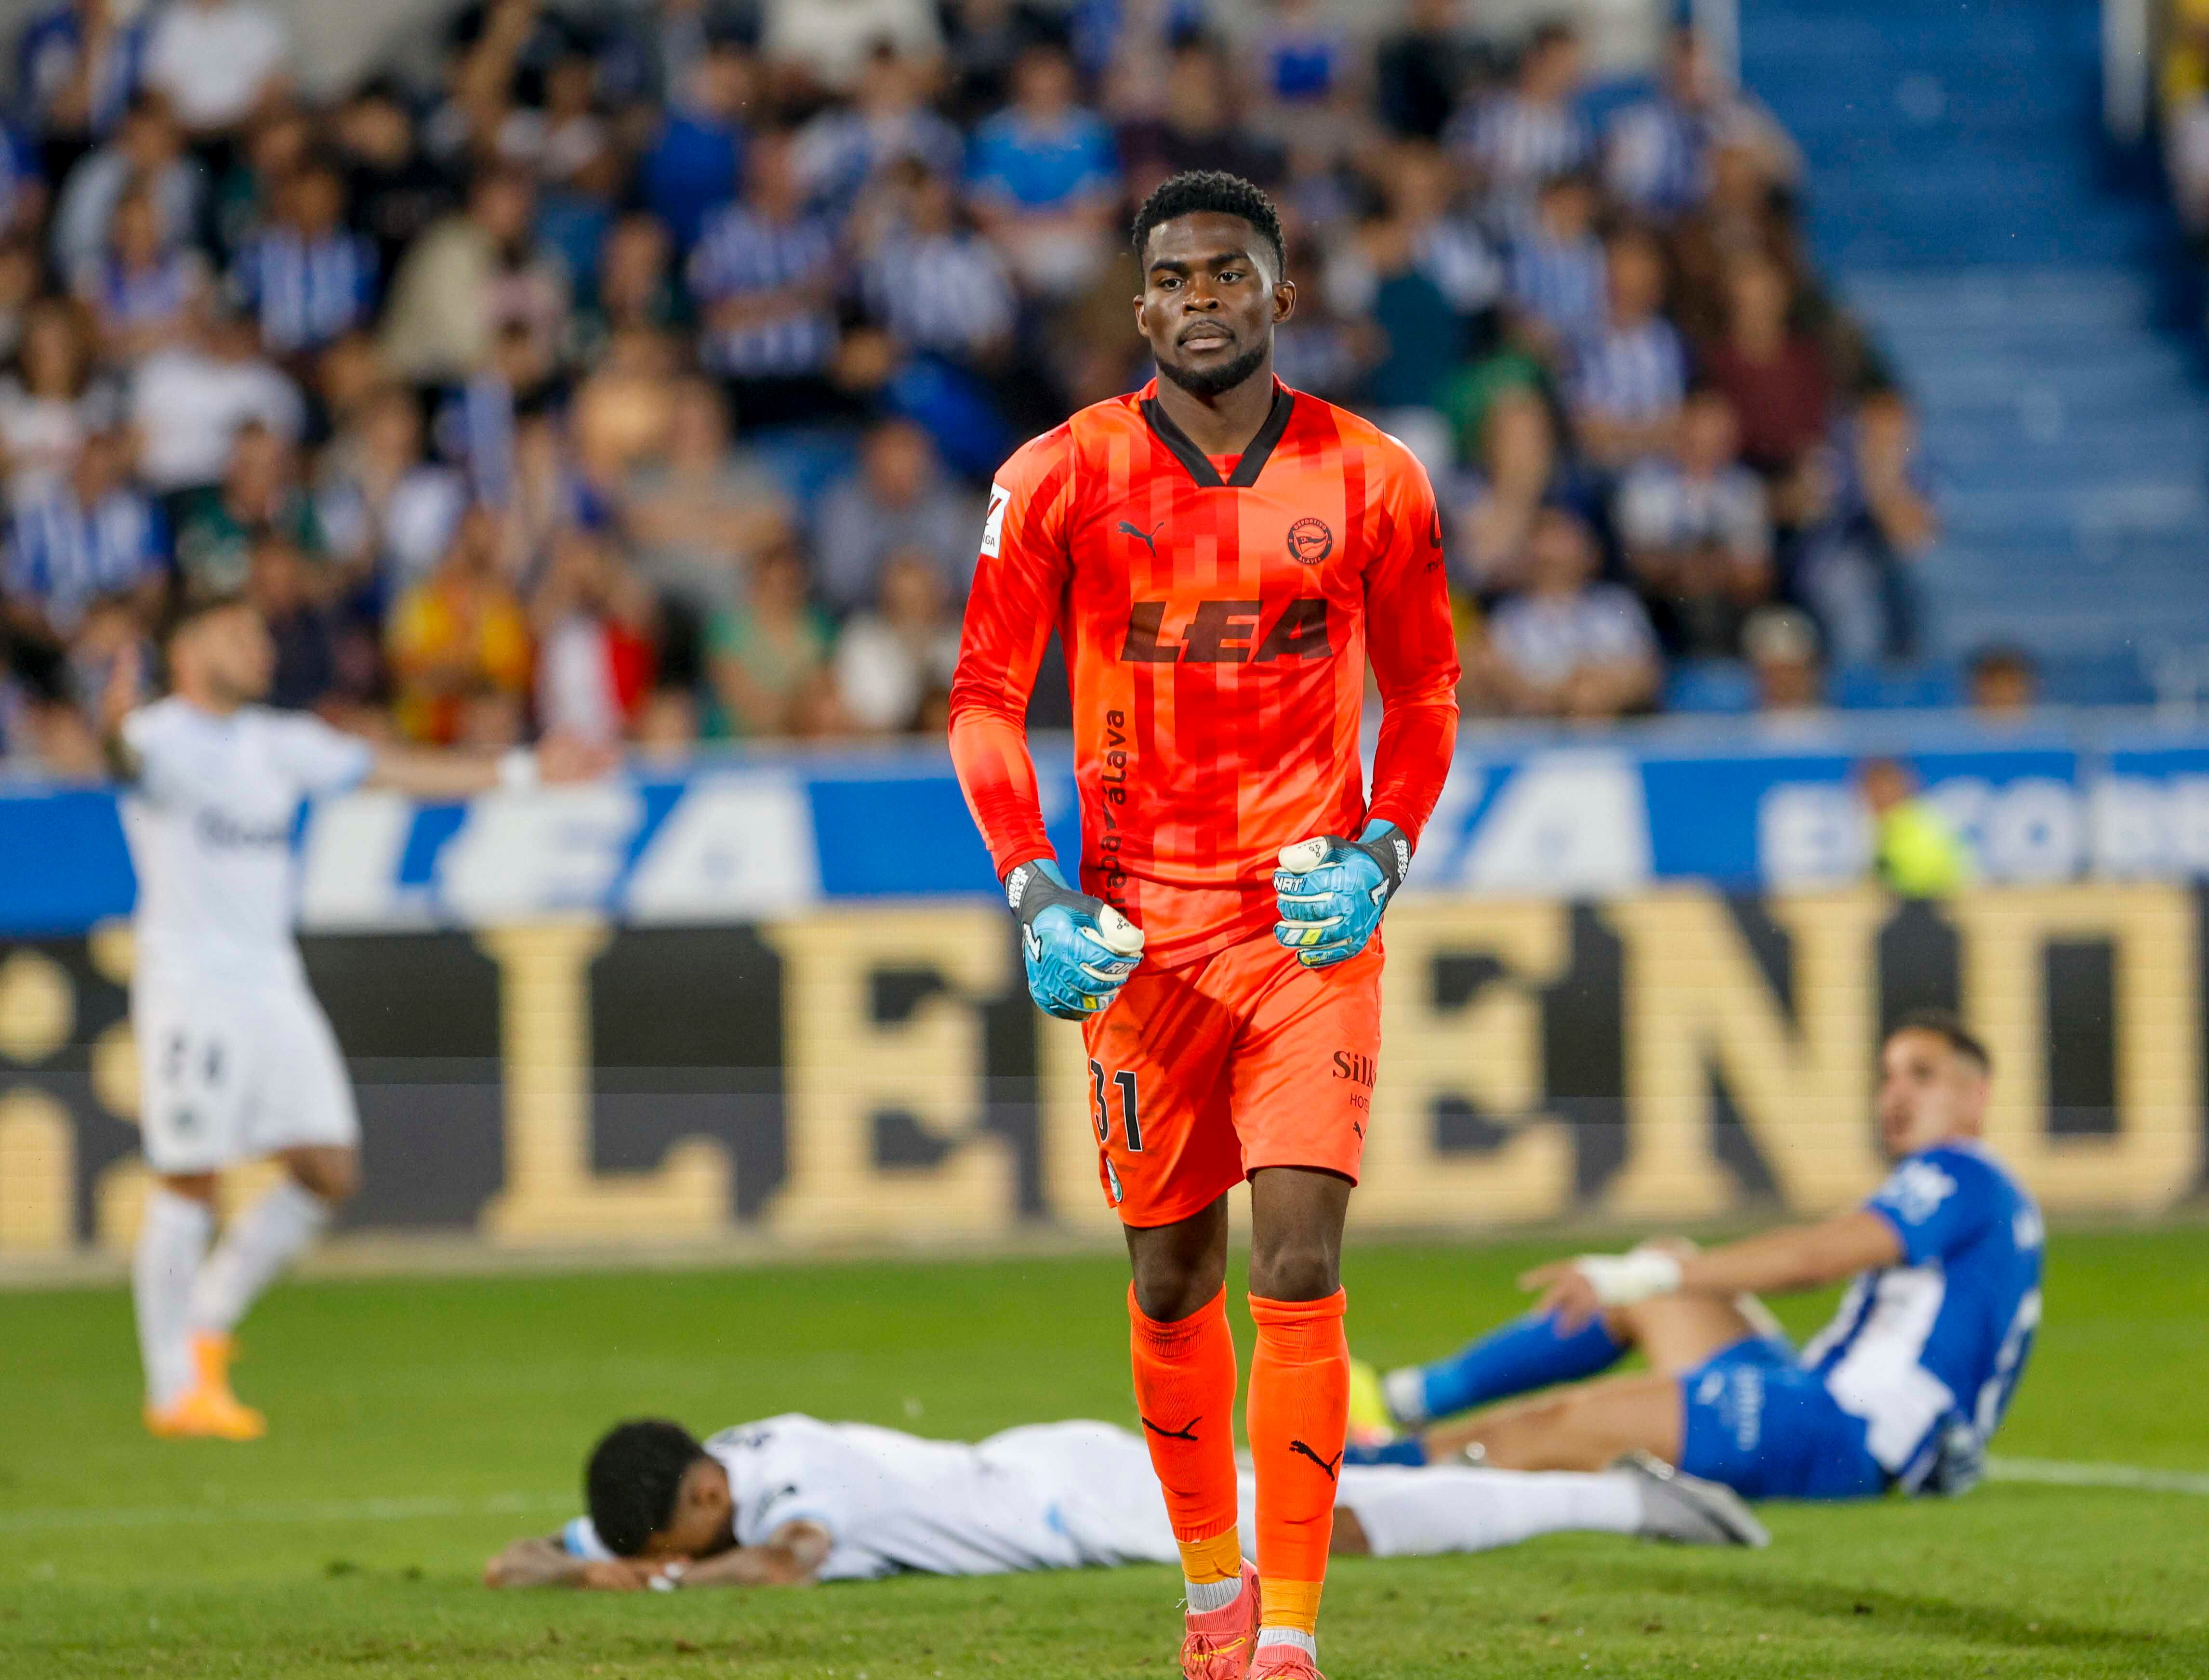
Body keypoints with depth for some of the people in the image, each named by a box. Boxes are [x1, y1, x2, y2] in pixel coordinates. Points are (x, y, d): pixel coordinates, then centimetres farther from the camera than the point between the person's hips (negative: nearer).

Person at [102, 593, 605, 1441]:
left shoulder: (279, 743, 15)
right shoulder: (161, 736, -8)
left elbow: (389, 769, 22)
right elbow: (128, 758, -31)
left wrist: (523, 770, 24)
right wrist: (115, 729, -57)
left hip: (272, 981, 7)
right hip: (188, 982, -7)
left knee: (329, 1171, 3)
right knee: (188, 1182, -6)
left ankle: (208, 1318, 19)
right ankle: (175, 1388, 2)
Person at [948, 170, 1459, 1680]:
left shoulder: (1370, 481, 1)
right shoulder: (1061, 479, -1)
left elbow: (1425, 688, 13)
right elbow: (987, 698, 4)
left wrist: (1382, 851, -4)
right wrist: (1036, 894, -8)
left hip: (1312, 928, -1)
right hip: (1138, 927, 1)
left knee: (1300, 1264, -13)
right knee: (1174, 1278, 9)